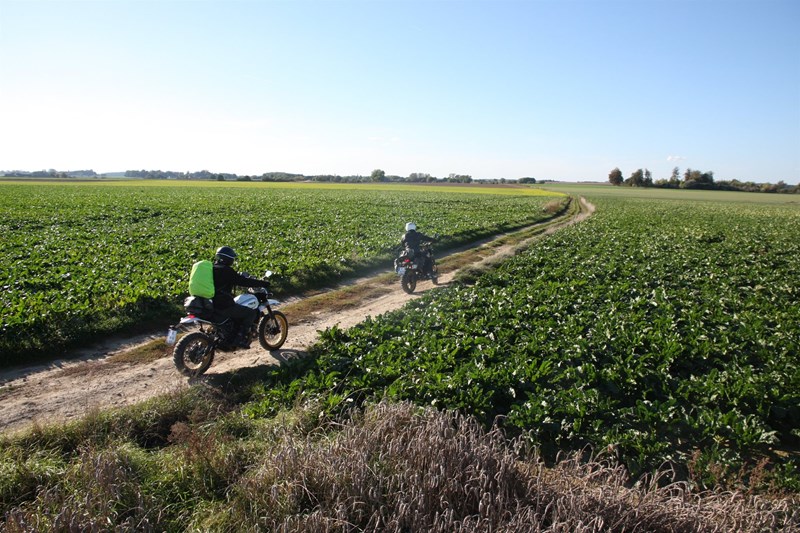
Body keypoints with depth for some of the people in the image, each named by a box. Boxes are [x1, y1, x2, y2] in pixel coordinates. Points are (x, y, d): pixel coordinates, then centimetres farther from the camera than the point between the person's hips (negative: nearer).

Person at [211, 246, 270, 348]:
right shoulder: (226, 271, -16)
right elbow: (243, 281, -16)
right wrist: (262, 283, -8)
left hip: (211, 304, 9)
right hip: (224, 307, -9)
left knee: (238, 309, 32)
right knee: (252, 313, 0)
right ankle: (240, 338, -4)